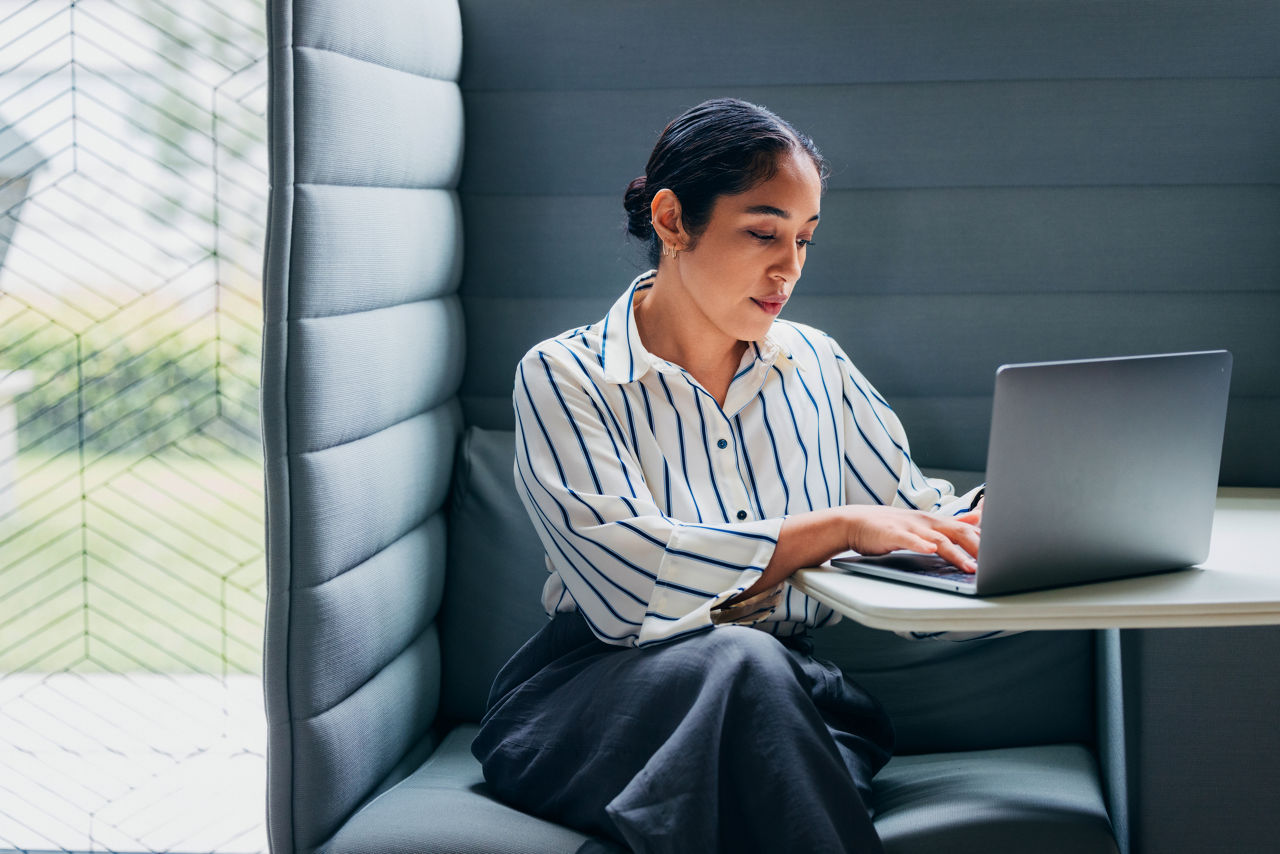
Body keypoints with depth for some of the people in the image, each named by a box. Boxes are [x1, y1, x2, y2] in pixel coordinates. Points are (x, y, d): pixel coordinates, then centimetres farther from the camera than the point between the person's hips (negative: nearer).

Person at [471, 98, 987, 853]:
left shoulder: (817, 366, 14)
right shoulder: (564, 377, -3)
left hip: (788, 687, 3)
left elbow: (916, 508, 17)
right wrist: (840, 528, -20)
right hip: (593, 693, -3)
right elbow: (626, 580, -18)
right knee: (739, 662, -36)